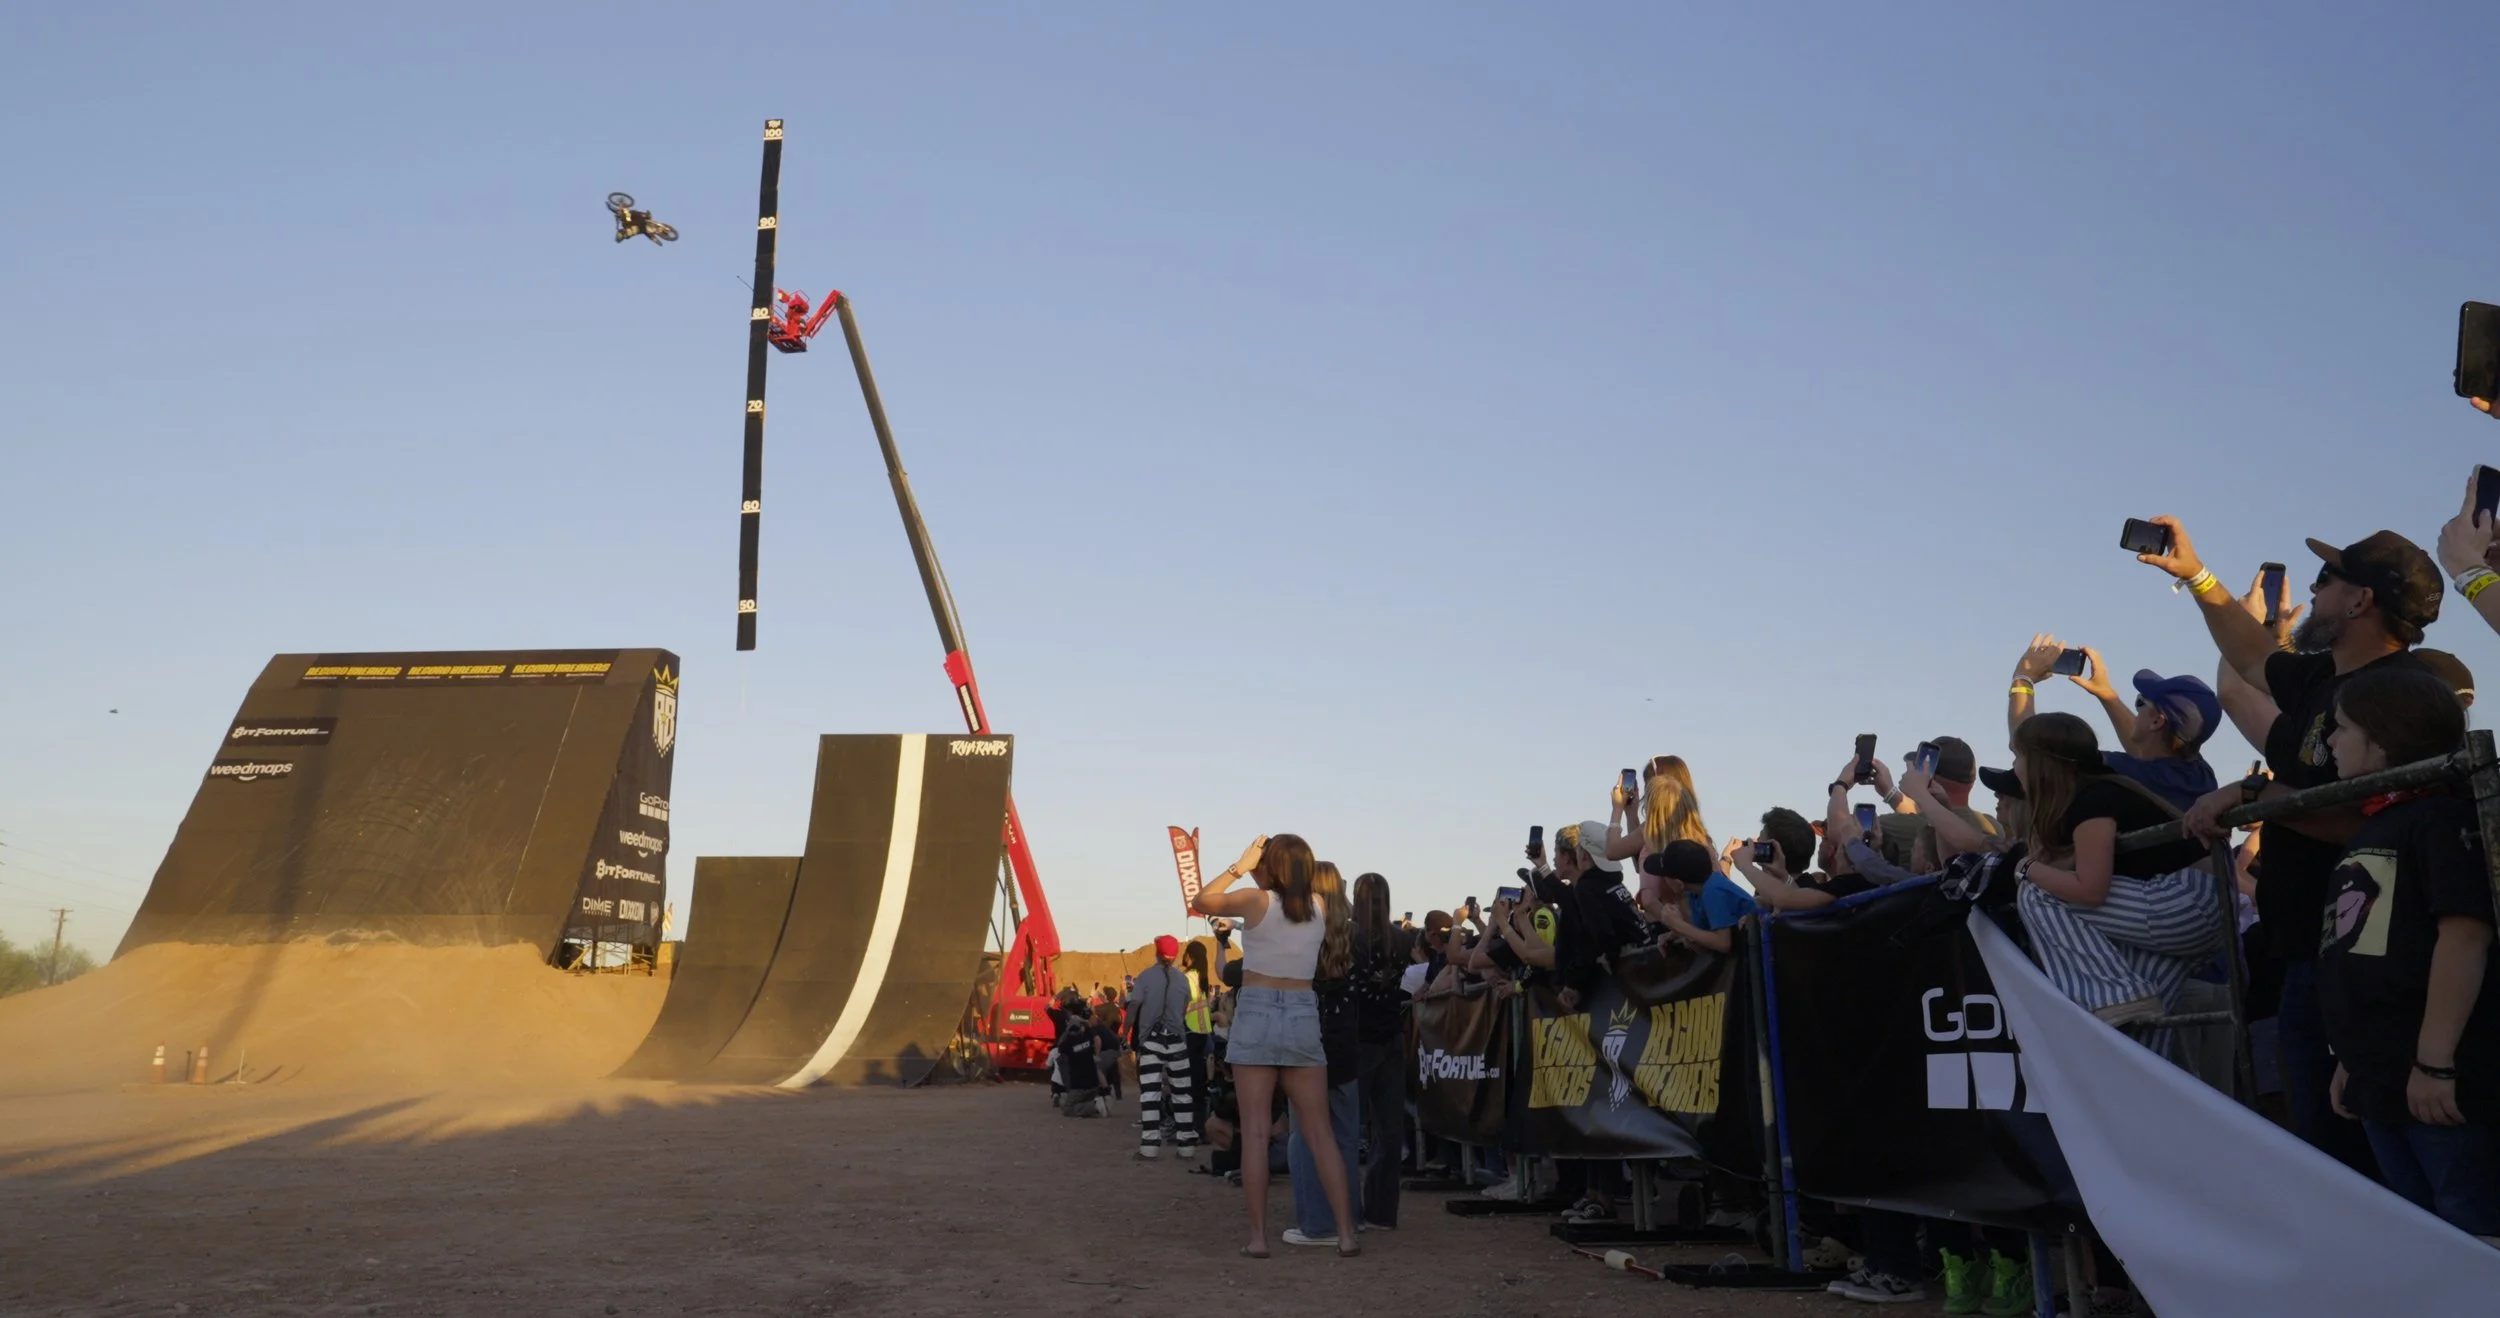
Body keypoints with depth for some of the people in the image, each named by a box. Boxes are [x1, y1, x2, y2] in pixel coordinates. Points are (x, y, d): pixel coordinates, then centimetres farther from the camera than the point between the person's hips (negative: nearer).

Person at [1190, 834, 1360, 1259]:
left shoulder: (1256, 901, -6)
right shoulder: (1319, 910, 5)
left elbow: (1200, 901, 8)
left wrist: (1240, 865, 11)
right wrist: (1257, 875, 23)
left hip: (1257, 1014, -3)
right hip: (1303, 1016, 3)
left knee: (1255, 1132, 0)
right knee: (1320, 1131, 6)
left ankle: (1258, 1236, 1)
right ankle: (1346, 1233, 3)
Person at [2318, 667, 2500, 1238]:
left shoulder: (2444, 814, -10)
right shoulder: (2372, 828, 18)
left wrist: (2436, 1062, -23)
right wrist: (2351, 1061, 20)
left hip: (2442, 1081, -9)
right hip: (2382, 1081, 9)